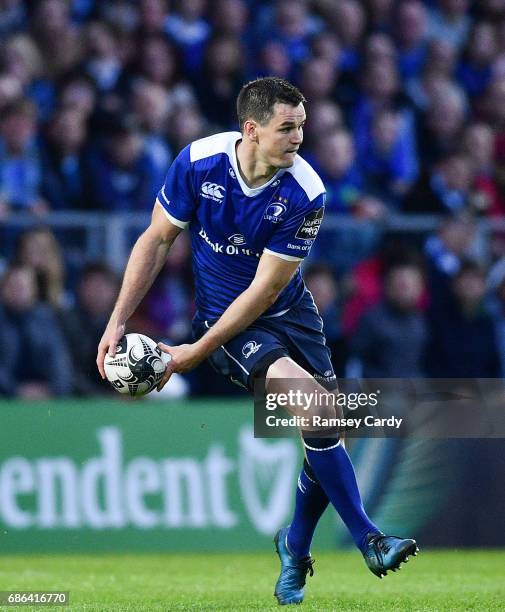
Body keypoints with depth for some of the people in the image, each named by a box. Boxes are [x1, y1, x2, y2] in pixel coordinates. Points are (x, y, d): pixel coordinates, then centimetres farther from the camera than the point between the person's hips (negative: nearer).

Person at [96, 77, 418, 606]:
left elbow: (264, 290, -17)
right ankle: (366, 539, -16)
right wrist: (117, 322, -8)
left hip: (289, 311, 2)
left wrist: (196, 353, -19)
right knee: (309, 400, -25)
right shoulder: (199, 162, -17)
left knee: (328, 424, -9)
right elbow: (157, 238, -3)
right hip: (219, 313, -2)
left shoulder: (304, 194, -20)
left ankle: (294, 548, 19)